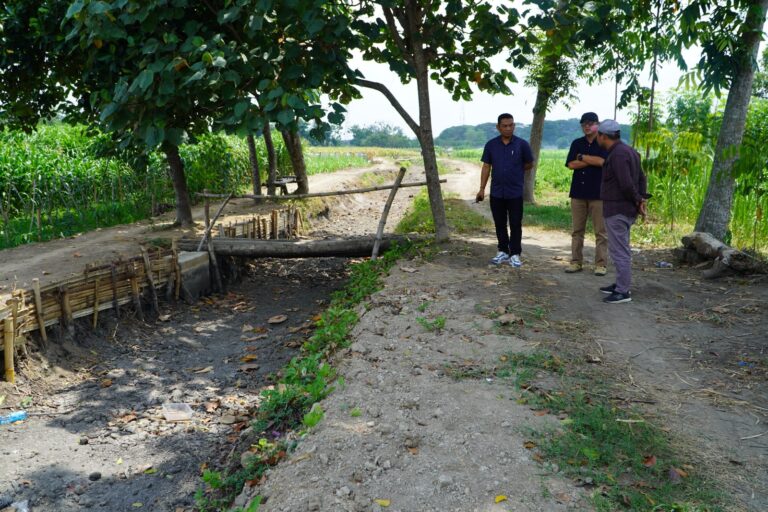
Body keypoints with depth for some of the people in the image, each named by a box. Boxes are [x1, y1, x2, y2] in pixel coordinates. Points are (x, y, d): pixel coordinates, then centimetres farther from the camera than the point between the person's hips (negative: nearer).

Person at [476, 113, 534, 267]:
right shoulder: (491, 145, 1)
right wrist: (482, 188, 0)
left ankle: (515, 254, 11)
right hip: (496, 192, 2)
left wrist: (514, 171, 8)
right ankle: (503, 252, 23)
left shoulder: (522, 144, -4)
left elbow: (529, 164, 8)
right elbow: (486, 167, 4)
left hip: (515, 192, -2)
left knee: (515, 224, 2)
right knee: (500, 224, 11)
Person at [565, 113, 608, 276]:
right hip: (578, 192, 3)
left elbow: (602, 161, -16)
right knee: (577, 230, 6)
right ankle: (576, 262, 12)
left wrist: (582, 157, -5)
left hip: (598, 193, -3)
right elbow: (571, 164, -2)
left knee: (601, 231, 0)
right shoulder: (577, 143, 11)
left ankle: (600, 264, 6)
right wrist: (592, 161, -8)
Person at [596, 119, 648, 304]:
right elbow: (642, 178, 16)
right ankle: (620, 284, 28)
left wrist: (637, 200, -8)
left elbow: (626, 184, -23)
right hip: (625, 209, 10)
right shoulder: (628, 150, 14)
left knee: (619, 250, -5)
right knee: (620, 248, 18)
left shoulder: (618, 154, -18)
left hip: (617, 210, -10)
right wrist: (642, 199, 6)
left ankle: (623, 291, 0)